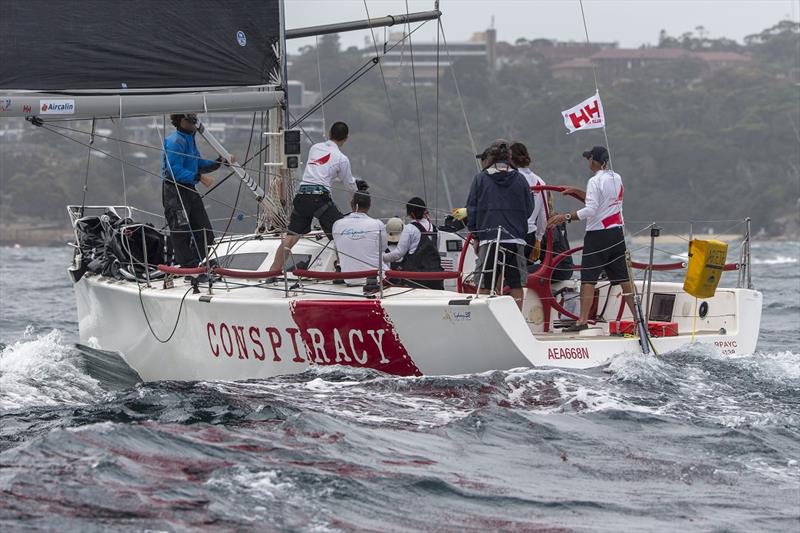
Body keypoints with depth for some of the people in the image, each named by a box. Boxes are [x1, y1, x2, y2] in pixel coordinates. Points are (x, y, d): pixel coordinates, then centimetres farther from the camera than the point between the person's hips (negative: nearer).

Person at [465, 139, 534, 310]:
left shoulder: (481, 178, -1)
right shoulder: (520, 179, 2)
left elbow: (472, 209, 3)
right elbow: (529, 210, 8)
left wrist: (474, 233, 13)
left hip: (488, 238, -1)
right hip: (515, 238, 1)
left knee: (485, 287, 4)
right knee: (516, 286, 6)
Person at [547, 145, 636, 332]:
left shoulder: (595, 181, -13)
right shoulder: (617, 178, 12)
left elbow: (591, 210, -21)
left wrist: (565, 217, -19)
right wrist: (576, 191, 24)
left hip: (598, 234, -7)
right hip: (617, 233, 7)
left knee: (588, 279, -7)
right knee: (623, 277, 11)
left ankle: (583, 320, -14)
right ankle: (637, 316, 13)